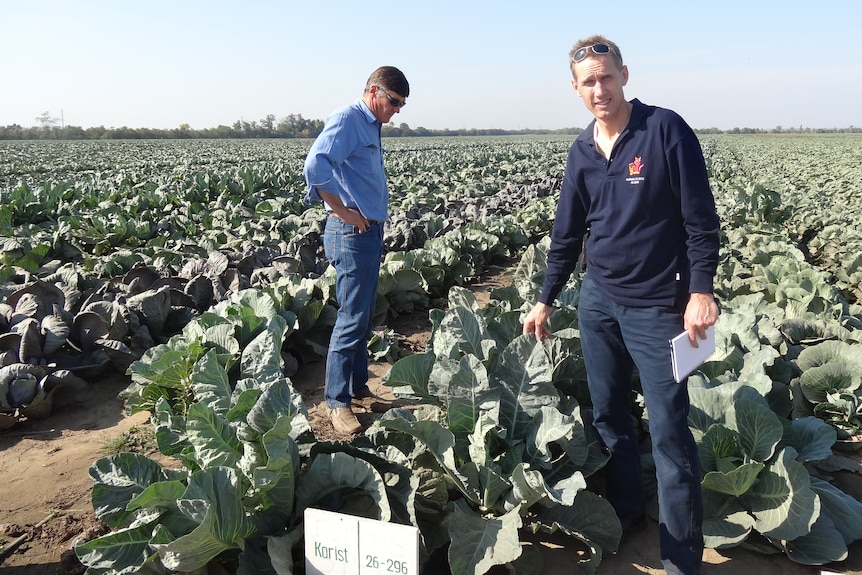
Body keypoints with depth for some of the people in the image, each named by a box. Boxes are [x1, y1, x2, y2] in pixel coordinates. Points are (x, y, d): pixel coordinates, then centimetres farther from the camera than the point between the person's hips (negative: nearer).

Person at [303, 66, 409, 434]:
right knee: (352, 318, -7)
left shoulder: (371, 126, 18)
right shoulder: (347, 119, -11)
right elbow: (315, 166, -26)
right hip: (352, 233, -10)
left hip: (371, 231, 10)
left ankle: (358, 387, 27)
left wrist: (374, 222, 12)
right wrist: (344, 212, -21)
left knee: (364, 316, 15)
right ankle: (337, 401, 2)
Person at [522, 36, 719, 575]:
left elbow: (701, 219, -9)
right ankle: (626, 512, 34)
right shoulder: (582, 151, 7)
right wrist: (545, 300, 14)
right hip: (598, 301, 6)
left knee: (669, 431, -2)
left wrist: (701, 291, -15)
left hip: (657, 306, -5)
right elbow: (567, 235, 13)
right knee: (608, 413, 14)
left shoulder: (665, 130, -9)